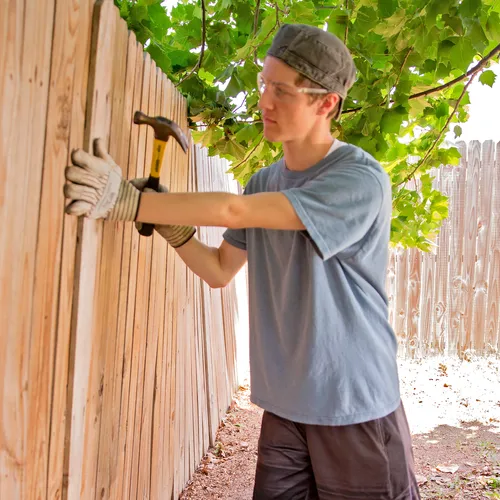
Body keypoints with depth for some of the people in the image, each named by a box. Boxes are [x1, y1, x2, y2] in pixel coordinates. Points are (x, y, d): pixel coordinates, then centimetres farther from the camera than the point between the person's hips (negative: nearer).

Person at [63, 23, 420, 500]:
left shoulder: (361, 179, -17)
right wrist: (174, 229, -6)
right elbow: (219, 270, 10)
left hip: (356, 410, -5)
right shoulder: (263, 182, 5)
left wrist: (127, 200, -24)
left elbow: (234, 212, -25)